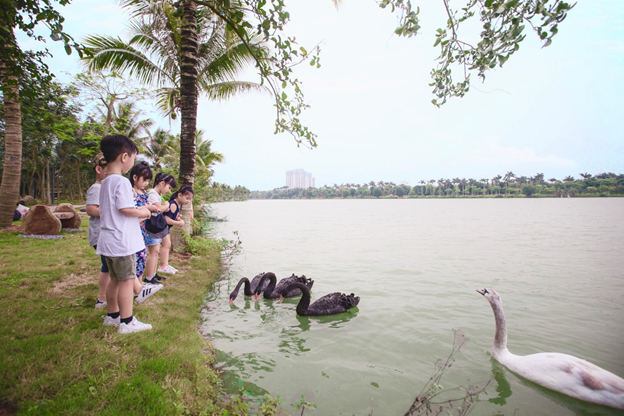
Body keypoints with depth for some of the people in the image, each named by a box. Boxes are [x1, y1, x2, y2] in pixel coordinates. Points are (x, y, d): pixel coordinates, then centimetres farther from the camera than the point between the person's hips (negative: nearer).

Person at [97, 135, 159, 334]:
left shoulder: (105, 182, 14)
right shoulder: (121, 182, -17)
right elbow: (125, 209, -23)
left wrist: (141, 208, 13)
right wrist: (143, 212, -7)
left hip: (108, 241, 9)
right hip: (122, 241, -9)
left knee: (115, 279, 19)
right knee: (127, 280, 0)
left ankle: (112, 315, 33)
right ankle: (127, 322, 8)